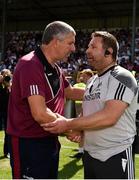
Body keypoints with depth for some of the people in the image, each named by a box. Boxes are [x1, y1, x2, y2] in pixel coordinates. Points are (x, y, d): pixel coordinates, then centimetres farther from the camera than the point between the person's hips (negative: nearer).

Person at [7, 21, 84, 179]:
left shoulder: (54, 69, 7)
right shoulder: (30, 66, -23)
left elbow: (70, 92, 23)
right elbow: (40, 114, -30)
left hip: (50, 141, 9)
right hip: (28, 144, -9)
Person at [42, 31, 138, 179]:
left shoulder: (122, 78, -14)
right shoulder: (92, 81, 12)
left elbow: (109, 117, -25)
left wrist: (68, 124, -22)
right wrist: (76, 129, -3)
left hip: (115, 157, -7)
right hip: (89, 154, 7)